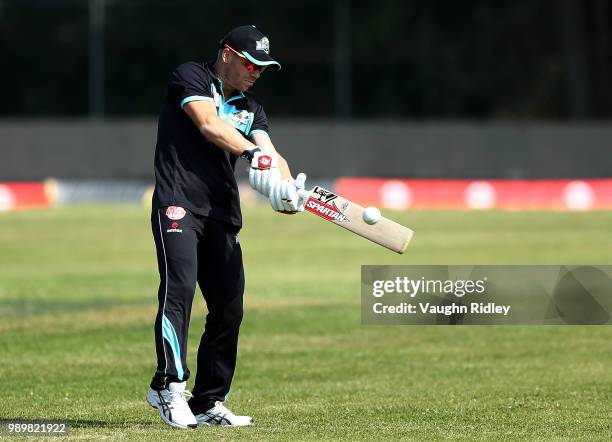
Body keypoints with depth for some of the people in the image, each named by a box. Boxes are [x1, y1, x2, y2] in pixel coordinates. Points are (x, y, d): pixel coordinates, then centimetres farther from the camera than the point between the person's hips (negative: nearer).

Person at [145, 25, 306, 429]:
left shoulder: (251, 110, 21)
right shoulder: (191, 78, 4)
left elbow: (270, 154, 4)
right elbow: (209, 125, -14)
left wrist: (286, 185, -18)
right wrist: (253, 154, -27)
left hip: (224, 216, 7)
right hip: (179, 204, -7)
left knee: (229, 309, 2)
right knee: (179, 287, -23)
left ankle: (208, 403, 10)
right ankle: (170, 386, -27)